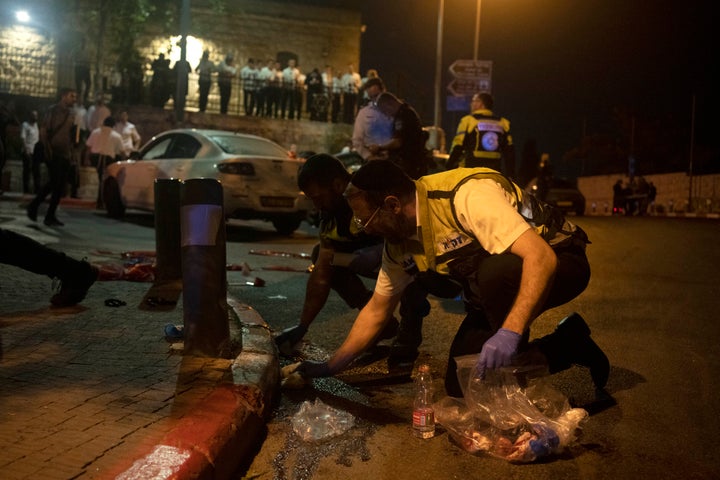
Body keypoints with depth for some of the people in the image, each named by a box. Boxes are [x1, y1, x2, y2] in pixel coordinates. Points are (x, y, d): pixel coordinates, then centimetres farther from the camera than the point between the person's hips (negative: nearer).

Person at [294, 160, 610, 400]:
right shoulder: (399, 245, -4)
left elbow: (541, 256, -38)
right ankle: (571, 346, 11)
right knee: (459, 387, -2)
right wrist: (329, 368, 6)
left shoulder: (467, 195, -31)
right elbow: (377, 310, 6)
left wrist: (510, 332, -47)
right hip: (493, 284, 8)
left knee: (495, 271, -39)